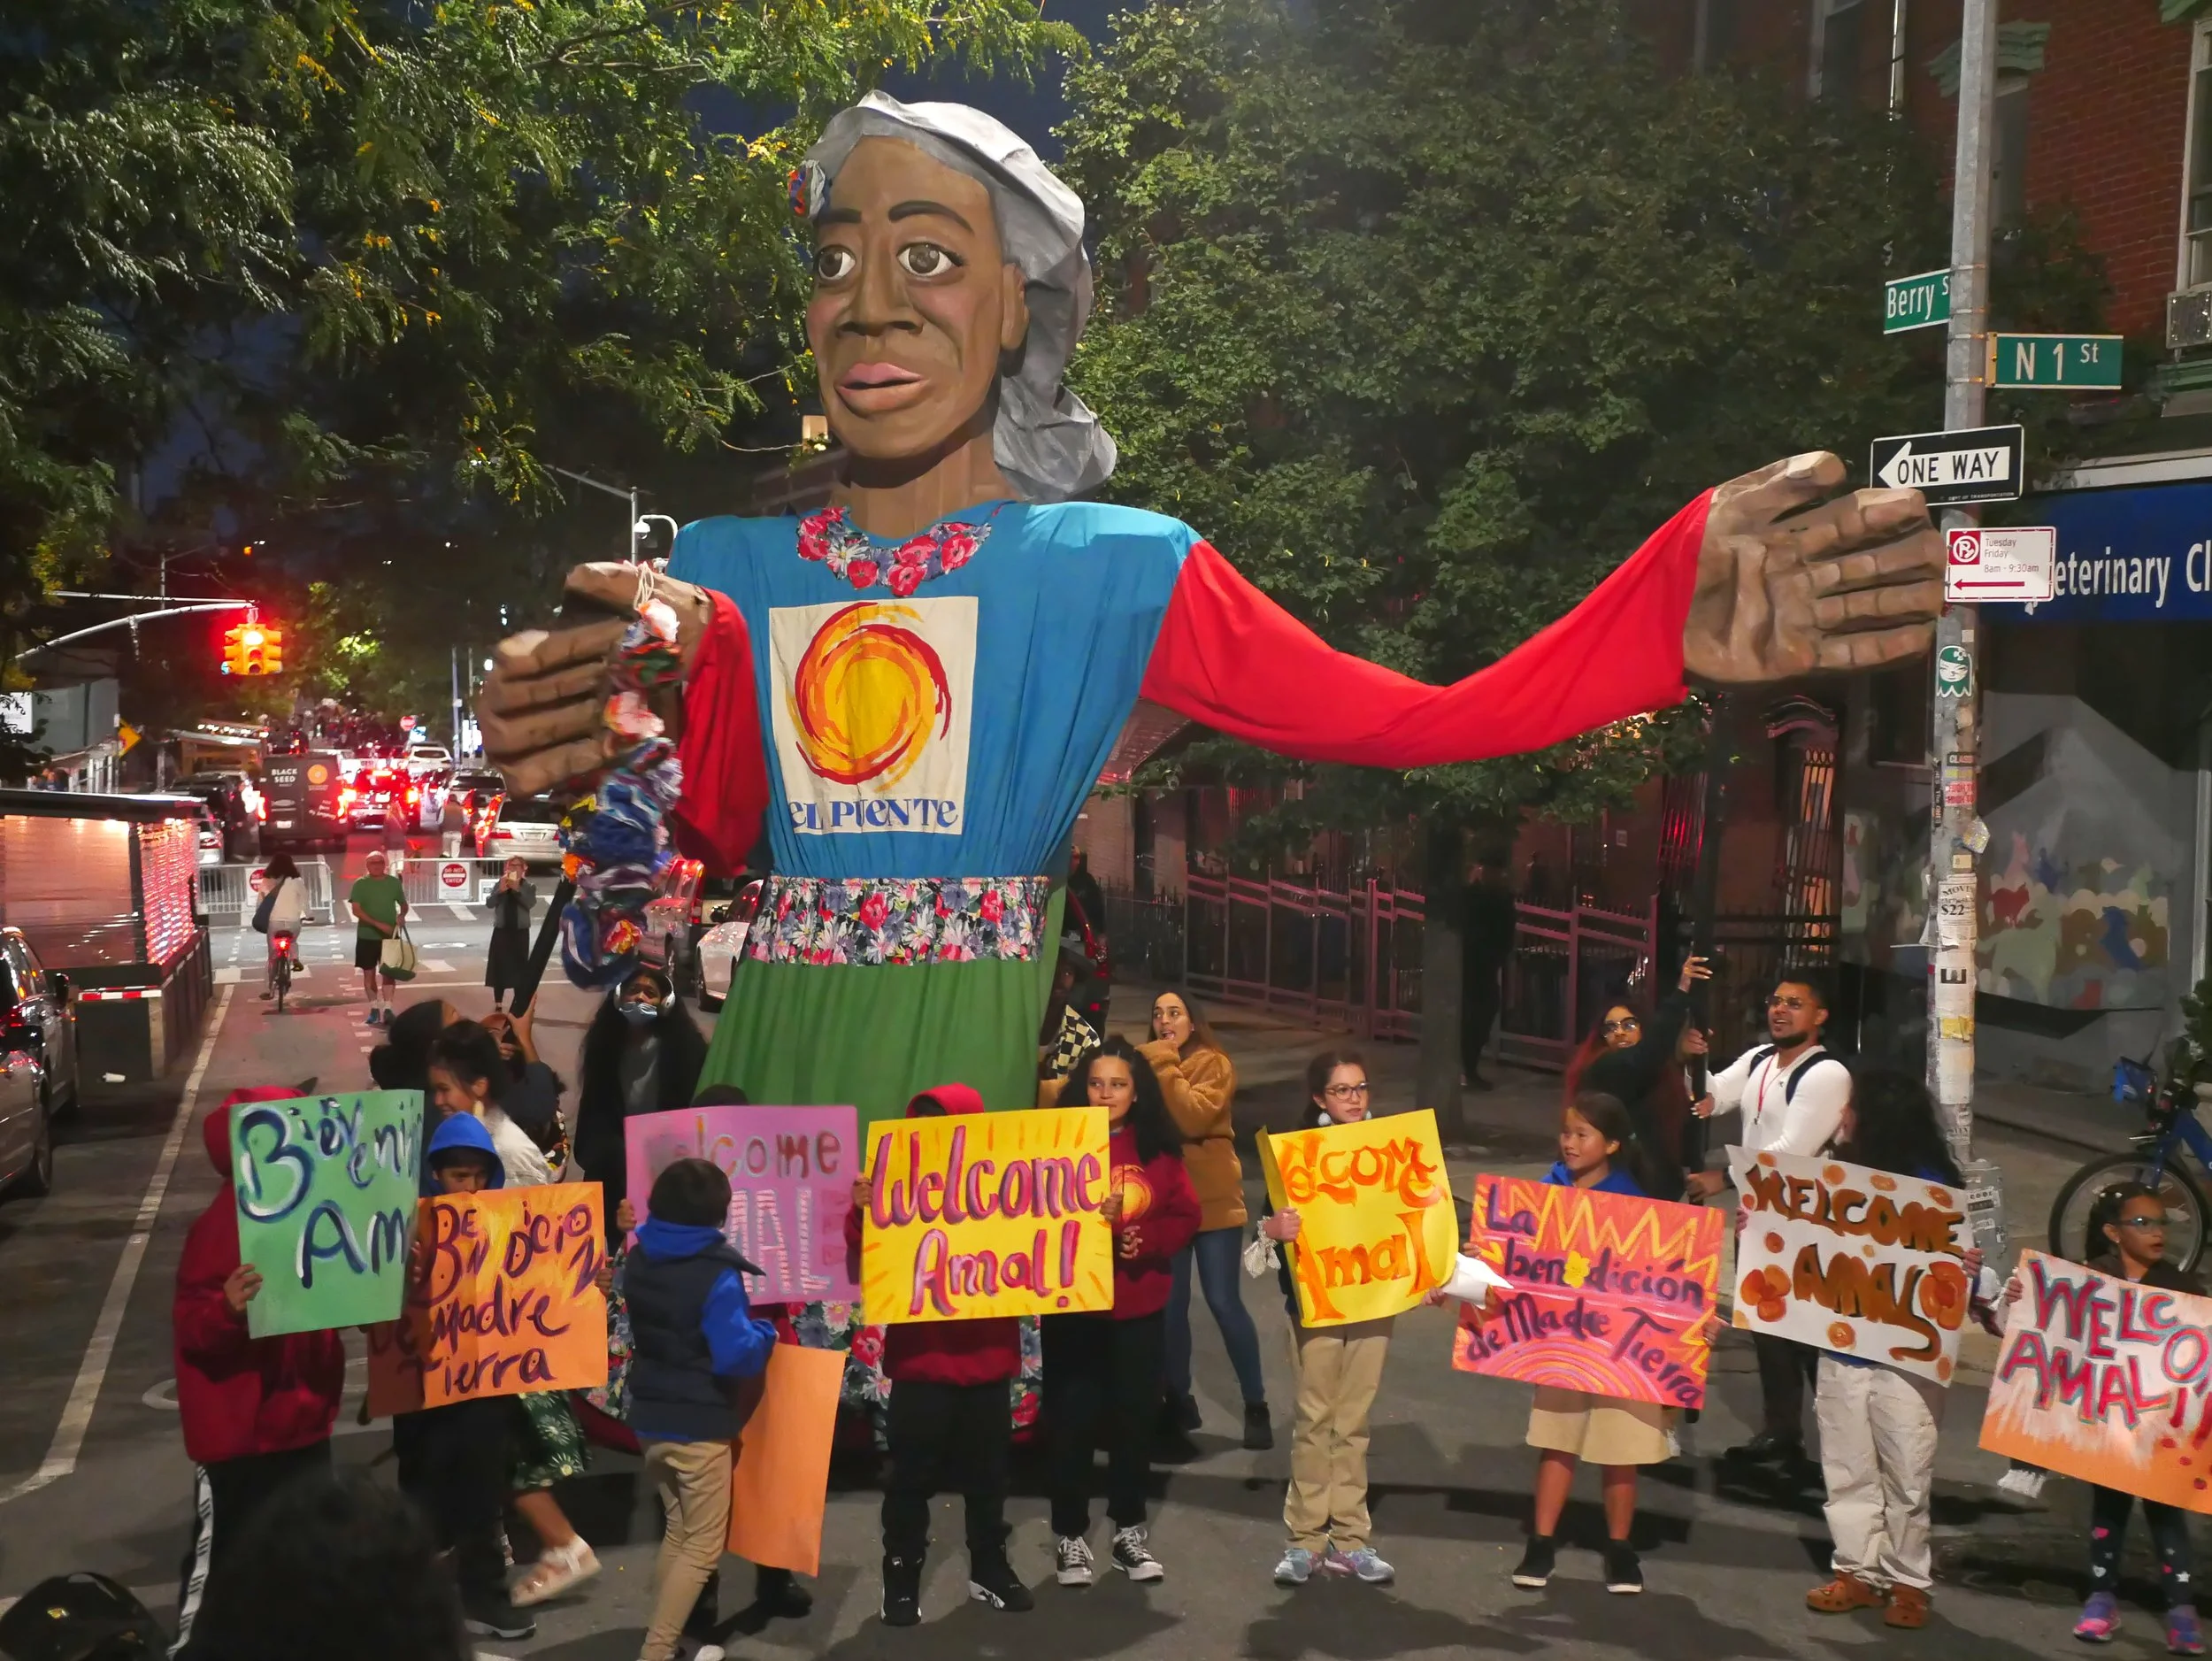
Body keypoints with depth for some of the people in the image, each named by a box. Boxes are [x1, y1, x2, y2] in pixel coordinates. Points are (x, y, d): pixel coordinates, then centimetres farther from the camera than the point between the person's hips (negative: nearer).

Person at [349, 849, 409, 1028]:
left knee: (388, 972, -1)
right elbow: (356, 910, -12)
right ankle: (374, 1009, 14)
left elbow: (403, 904, 15)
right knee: (369, 973, 5)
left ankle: (387, 1009, 1)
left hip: (389, 936, 1)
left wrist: (402, 915, -9)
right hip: (367, 936, -1)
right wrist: (378, 924, -21)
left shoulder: (394, 882, 3)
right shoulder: (360, 884, -4)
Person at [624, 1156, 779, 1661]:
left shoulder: (638, 1261, 3)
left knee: (677, 1533, 21)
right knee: (703, 1545, 5)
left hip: (650, 1418, 7)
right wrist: (765, 1332, -6)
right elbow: (737, 1356, -24)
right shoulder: (716, 1274, -21)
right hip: (698, 1425, -7)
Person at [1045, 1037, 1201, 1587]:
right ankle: (1070, 1533, 14)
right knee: (1072, 1421, 1)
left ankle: (1129, 1529, 24)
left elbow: (1185, 1217, 4)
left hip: (1140, 1306, 3)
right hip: (1071, 1306, -2)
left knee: (1135, 1417, 9)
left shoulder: (1159, 1148, 5)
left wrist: (1145, 1240, -13)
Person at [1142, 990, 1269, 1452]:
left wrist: (1166, 1066, -20)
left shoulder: (1215, 1064, -6)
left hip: (1213, 1197, -4)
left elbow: (1195, 1116, -21)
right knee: (1170, 1304, 7)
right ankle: (1178, 1398, 21)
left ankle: (1256, 1404, 7)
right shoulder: (1145, 1063, 8)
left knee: (1224, 1303, -3)